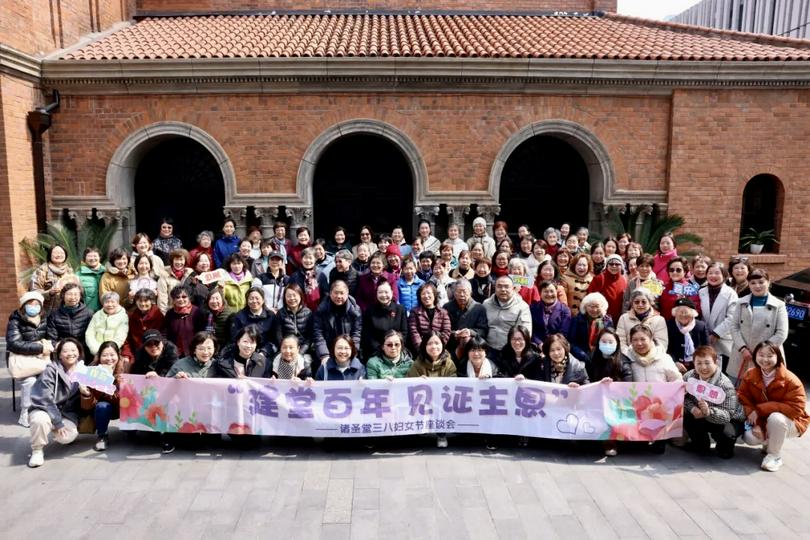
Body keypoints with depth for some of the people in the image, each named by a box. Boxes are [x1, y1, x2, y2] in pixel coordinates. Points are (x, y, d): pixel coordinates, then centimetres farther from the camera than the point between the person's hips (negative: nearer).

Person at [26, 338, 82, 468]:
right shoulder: (51, 370, -13)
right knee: (40, 420, -37)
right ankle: (37, 450, -10)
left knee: (67, 438, -25)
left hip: (67, 413, 3)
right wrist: (57, 422, -22)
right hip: (44, 409, -3)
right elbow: (46, 399, -18)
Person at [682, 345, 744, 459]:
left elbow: (727, 415, -34)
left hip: (730, 420, -4)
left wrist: (708, 411, -53)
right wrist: (692, 408, -32)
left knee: (726, 432, -35)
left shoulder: (725, 385, -30)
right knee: (684, 415, -19)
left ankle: (725, 448, 7)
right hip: (701, 416, 5)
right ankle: (701, 444, 10)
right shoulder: (689, 376, -16)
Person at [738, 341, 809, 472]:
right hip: (760, 422, 4)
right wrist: (756, 424, -25)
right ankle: (769, 441, 14)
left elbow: (795, 408, -25)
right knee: (749, 438, -25)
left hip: (790, 422, -3)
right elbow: (744, 401, -9)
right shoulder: (749, 376, -7)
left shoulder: (791, 380, -20)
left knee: (775, 418, -37)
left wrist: (760, 409, -28)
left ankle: (774, 455, -12)